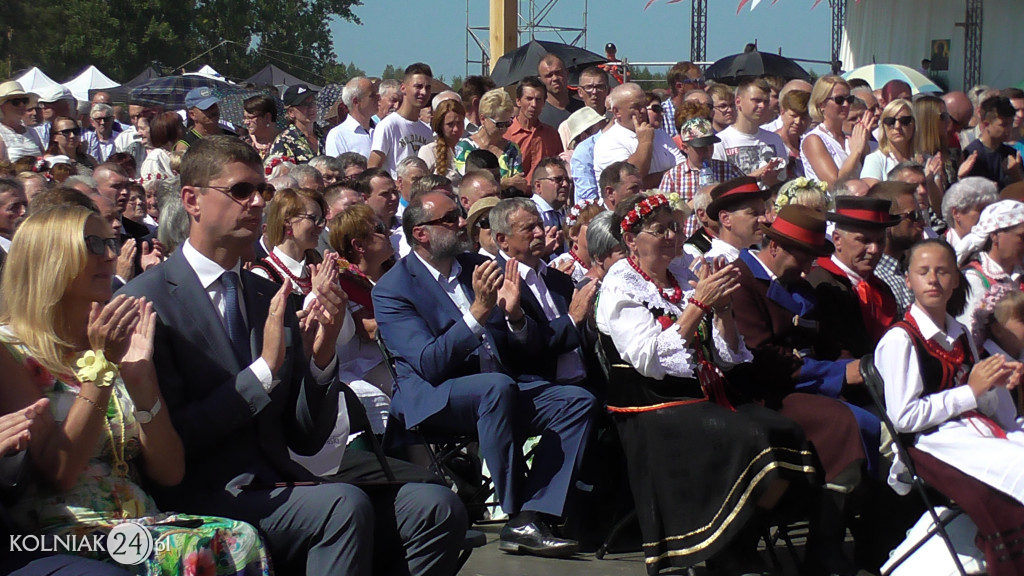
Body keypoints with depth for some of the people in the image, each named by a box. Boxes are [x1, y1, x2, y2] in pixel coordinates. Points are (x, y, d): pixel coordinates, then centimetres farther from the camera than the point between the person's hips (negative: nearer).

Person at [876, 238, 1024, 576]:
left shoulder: (961, 336, 18)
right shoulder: (900, 339, -6)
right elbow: (904, 417, -13)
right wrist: (971, 392, -12)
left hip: (979, 431, 8)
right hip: (936, 442, -8)